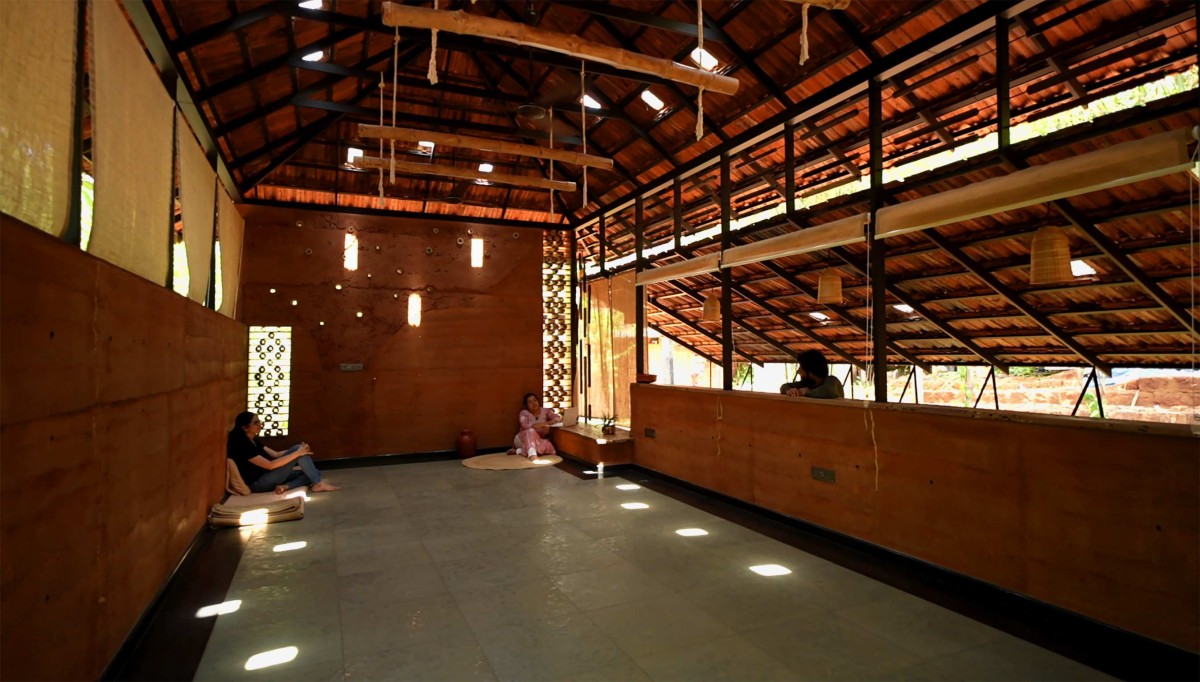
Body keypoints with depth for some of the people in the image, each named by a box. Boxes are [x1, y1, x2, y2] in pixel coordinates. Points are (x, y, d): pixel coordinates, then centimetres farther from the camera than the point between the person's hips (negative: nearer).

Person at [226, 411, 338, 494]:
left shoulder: (253, 440, 11)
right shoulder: (242, 445, -20)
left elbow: (275, 455, 10)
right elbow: (270, 465, -25)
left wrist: (299, 450, -7)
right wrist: (297, 452, -22)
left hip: (265, 477, 9)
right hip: (258, 484, -9)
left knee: (315, 473, 1)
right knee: (297, 450, -17)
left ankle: (285, 487, -20)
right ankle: (318, 484, -15)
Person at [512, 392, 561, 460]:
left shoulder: (545, 411, 2)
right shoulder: (524, 413, -6)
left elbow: (559, 418, -7)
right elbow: (525, 426, -24)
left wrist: (547, 423, -24)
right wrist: (543, 425, -28)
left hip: (538, 440, 3)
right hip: (522, 439, -3)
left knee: (549, 448, -30)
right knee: (531, 431, -36)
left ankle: (519, 451, -23)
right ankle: (532, 454, -59)